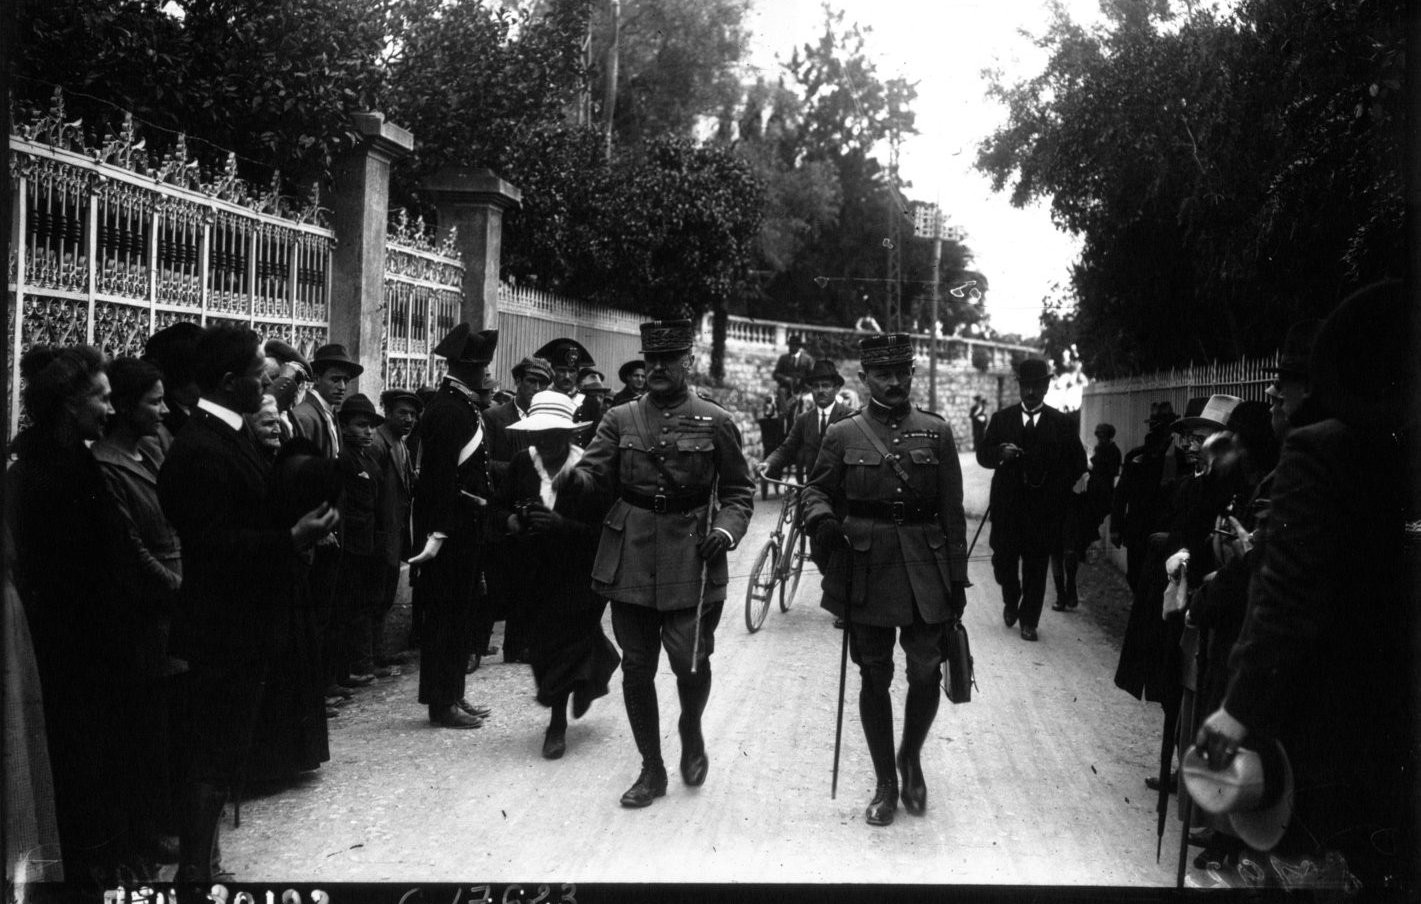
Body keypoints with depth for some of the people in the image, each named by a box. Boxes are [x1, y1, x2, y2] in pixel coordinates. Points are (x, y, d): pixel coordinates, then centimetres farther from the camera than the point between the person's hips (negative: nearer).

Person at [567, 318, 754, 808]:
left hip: (691, 557, -2)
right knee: (636, 667, 6)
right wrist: (575, 478, -25)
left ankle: (691, 731, 29)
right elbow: (595, 470, -2)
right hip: (630, 557, 2)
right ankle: (651, 768, 23)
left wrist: (726, 529, -11)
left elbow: (740, 490, 6)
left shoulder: (716, 422, 2)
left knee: (690, 660, -5)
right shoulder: (620, 419, 7)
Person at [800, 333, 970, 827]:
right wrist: (821, 518, -15)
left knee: (926, 673, 2)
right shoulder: (842, 435, 3)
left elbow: (952, 512, 5)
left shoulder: (937, 433, 5)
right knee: (874, 678, 7)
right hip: (864, 571, 0)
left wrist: (957, 577, 2)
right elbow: (817, 490, 9)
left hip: (925, 572, 1)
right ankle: (885, 783, 22)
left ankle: (911, 758, 31)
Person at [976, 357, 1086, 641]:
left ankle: (1029, 621, 15)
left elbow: (1077, 461, 8)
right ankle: (1011, 600, 32)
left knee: (1036, 567, 2)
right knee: (1003, 560, 2)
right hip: (1007, 505, 1)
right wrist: (1001, 453, -17)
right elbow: (983, 455, 4)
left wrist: (1063, 490, -5)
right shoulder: (1001, 419, 8)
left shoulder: (1061, 423, 6)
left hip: (1043, 509, -1)